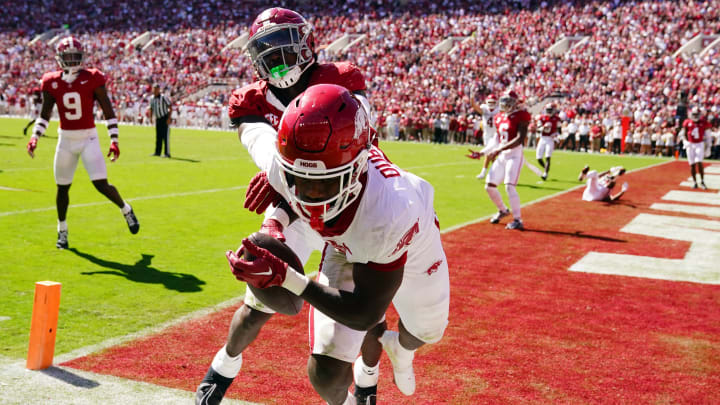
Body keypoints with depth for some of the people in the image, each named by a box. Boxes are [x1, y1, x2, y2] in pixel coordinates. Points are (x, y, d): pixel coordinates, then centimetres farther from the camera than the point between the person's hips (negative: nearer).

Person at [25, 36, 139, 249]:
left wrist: (114, 141, -10)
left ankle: (126, 210, 18)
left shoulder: (92, 79, -8)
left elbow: (108, 112, -5)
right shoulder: (52, 82, 0)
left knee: (102, 185, -11)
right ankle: (62, 231, 28)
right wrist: (34, 137, -7)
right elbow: (45, 115, 7)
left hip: (88, 138, -3)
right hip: (66, 140, 3)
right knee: (62, 187, 10)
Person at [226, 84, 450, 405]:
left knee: (426, 331, 28)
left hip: (411, 243, -1)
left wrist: (284, 277, -47)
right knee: (325, 374, -9)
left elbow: (364, 314, -38)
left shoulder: (388, 216, -50)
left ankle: (401, 349, 69)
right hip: (347, 248, 2)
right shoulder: (284, 169, -38)